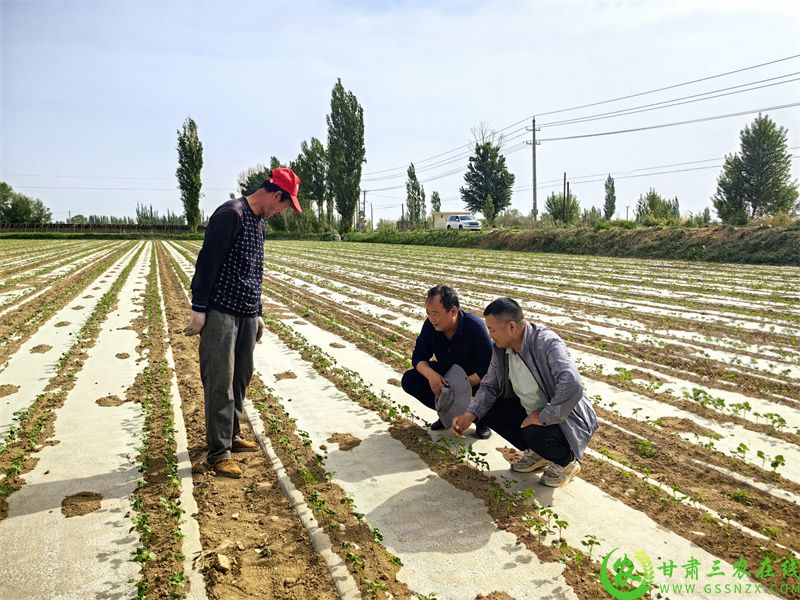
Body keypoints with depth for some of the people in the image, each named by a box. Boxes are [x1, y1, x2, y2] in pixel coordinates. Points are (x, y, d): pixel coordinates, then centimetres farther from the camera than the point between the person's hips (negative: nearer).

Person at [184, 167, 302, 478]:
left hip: (247, 314, 9)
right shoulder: (230, 214, -13)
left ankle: (231, 435, 28)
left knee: (241, 377, 14)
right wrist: (199, 309, -17)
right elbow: (207, 261, -16)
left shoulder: (259, 222, 16)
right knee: (220, 381, -4)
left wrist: (258, 313, 22)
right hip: (221, 313, -9)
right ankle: (218, 453, 3)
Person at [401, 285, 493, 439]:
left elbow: (488, 367, -31)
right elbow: (419, 357, -10)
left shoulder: (474, 326, -30)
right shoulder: (430, 325, -15)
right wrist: (430, 374, -33)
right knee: (409, 380, -14)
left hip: (474, 378, -4)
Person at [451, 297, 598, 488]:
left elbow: (572, 386, -43)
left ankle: (567, 462, 1)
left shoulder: (547, 343, -30)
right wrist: (469, 415, -12)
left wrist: (543, 418, -34)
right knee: (489, 411, -4)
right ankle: (537, 453, 14)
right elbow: (490, 386, 2)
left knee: (535, 433, -34)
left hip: (566, 419, -8)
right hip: (531, 410, 8)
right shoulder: (501, 349, -7)